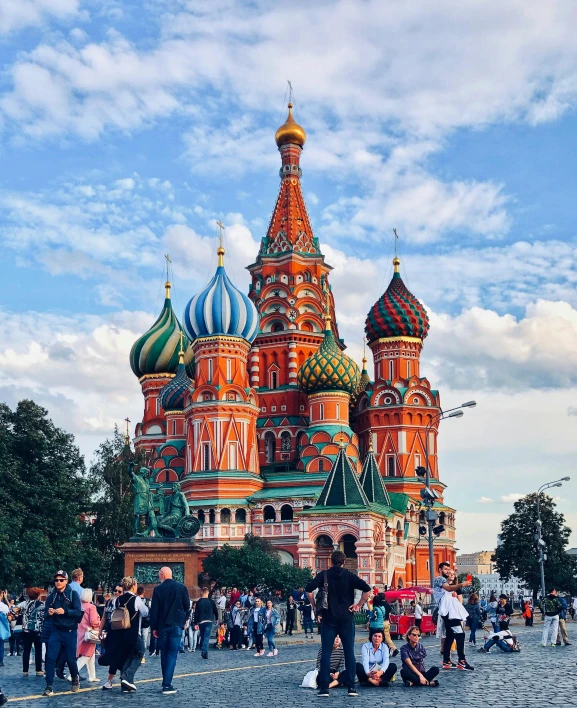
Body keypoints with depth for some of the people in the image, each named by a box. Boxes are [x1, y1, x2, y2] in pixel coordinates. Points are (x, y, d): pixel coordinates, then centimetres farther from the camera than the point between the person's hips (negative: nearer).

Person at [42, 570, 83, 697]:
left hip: (70, 632, -2)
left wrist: (65, 611, -28)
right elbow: (45, 613, 3)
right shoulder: (51, 596, 4)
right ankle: (49, 686, -3)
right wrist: (49, 613, -20)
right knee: (50, 658, -9)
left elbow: (78, 612, -13)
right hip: (55, 631, 2)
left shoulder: (73, 594, -5)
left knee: (70, 658, 5)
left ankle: (75, 679, 32)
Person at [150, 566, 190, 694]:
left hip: (162, 626, 1)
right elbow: (187, 606, 5)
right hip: (176, 625, -1)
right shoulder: (181, 588, -2)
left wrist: (154, 627, 4)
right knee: (172, 654, -2)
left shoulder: (158, 589, -3)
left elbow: (154, 610, -2)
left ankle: (166, 682, 17)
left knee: (164, 654, 13)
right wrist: (185, 619, 22)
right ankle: (167, 685, -11)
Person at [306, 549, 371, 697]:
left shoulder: (324, 575, 2)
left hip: (329, 618, 0)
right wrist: (358, 605, -1)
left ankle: (324, 688, -2)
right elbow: (367, 589, -10)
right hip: (346, 619, 0)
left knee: (326, 653, 2)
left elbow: (308, 589, -10)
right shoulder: (349, 576, 2)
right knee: (349, 652, 4)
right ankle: (351, 687, 2)